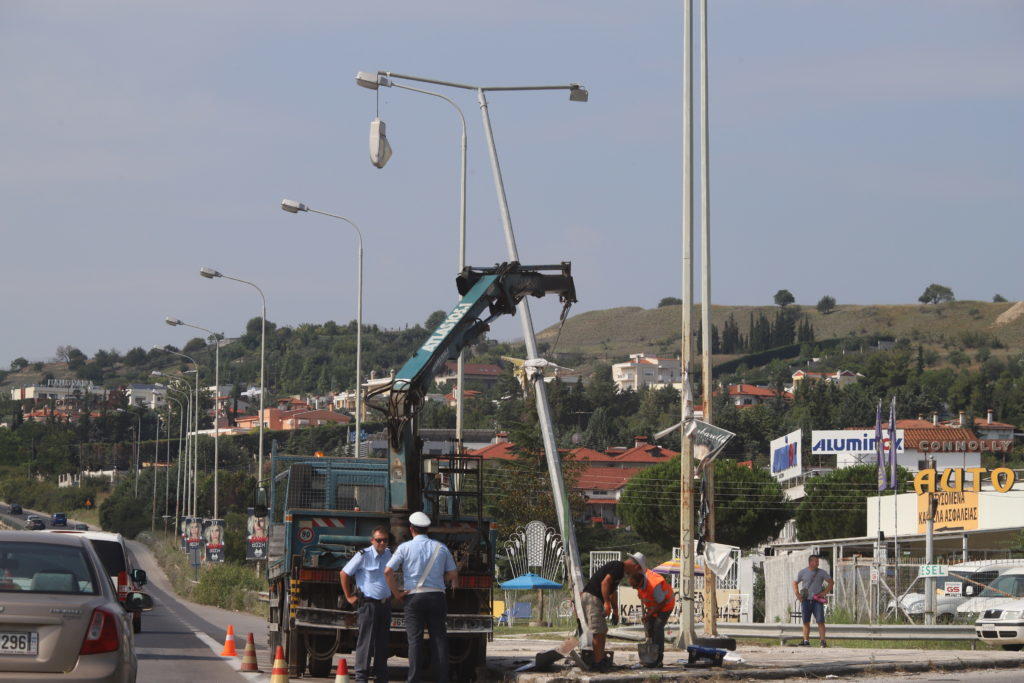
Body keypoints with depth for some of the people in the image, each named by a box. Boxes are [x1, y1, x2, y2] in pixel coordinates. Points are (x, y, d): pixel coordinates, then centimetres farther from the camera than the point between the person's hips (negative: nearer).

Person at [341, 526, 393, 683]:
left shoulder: (388, 554, 11)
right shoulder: (363, 555, -7)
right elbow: (344, 574, -2)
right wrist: (349, 597, -1)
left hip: (385, 604, 6)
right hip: (369, 604, -6)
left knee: (382, 642, 8)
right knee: (366, 641, -7)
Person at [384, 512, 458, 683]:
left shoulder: (405, 547, 0)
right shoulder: (441, 548, 8)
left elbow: (388, 571, -8)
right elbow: (453, 575, 10)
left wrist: (396, 593, 1)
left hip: (413, 597, -2)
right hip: (436, 596, 2)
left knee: (415, 639, -2)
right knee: (439, 638, 2)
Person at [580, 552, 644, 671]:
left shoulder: (620, 569, 22)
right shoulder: (618, 567, -11)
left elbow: (613, 591, 33)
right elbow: (605, 582, -25)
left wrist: (615, 611, 37)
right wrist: (607, 603, -28)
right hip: (592, 597, -10)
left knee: (603, 630, 16)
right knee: (598, 632, -11)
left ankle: (601, 659, 21)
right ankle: (598, 662, -12)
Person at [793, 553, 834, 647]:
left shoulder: (822, 572, 4)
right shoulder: (802, 572, 6)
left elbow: (831, 582, 9)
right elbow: (795, 583, 16)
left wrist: (825, 592, -2)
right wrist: (797, 594, 3)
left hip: (817, 600, -2)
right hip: (806, 600, 2)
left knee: (820, 621, -10)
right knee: (806, 622, 5)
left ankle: (823, 641, -12)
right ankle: (806, 640, 11)